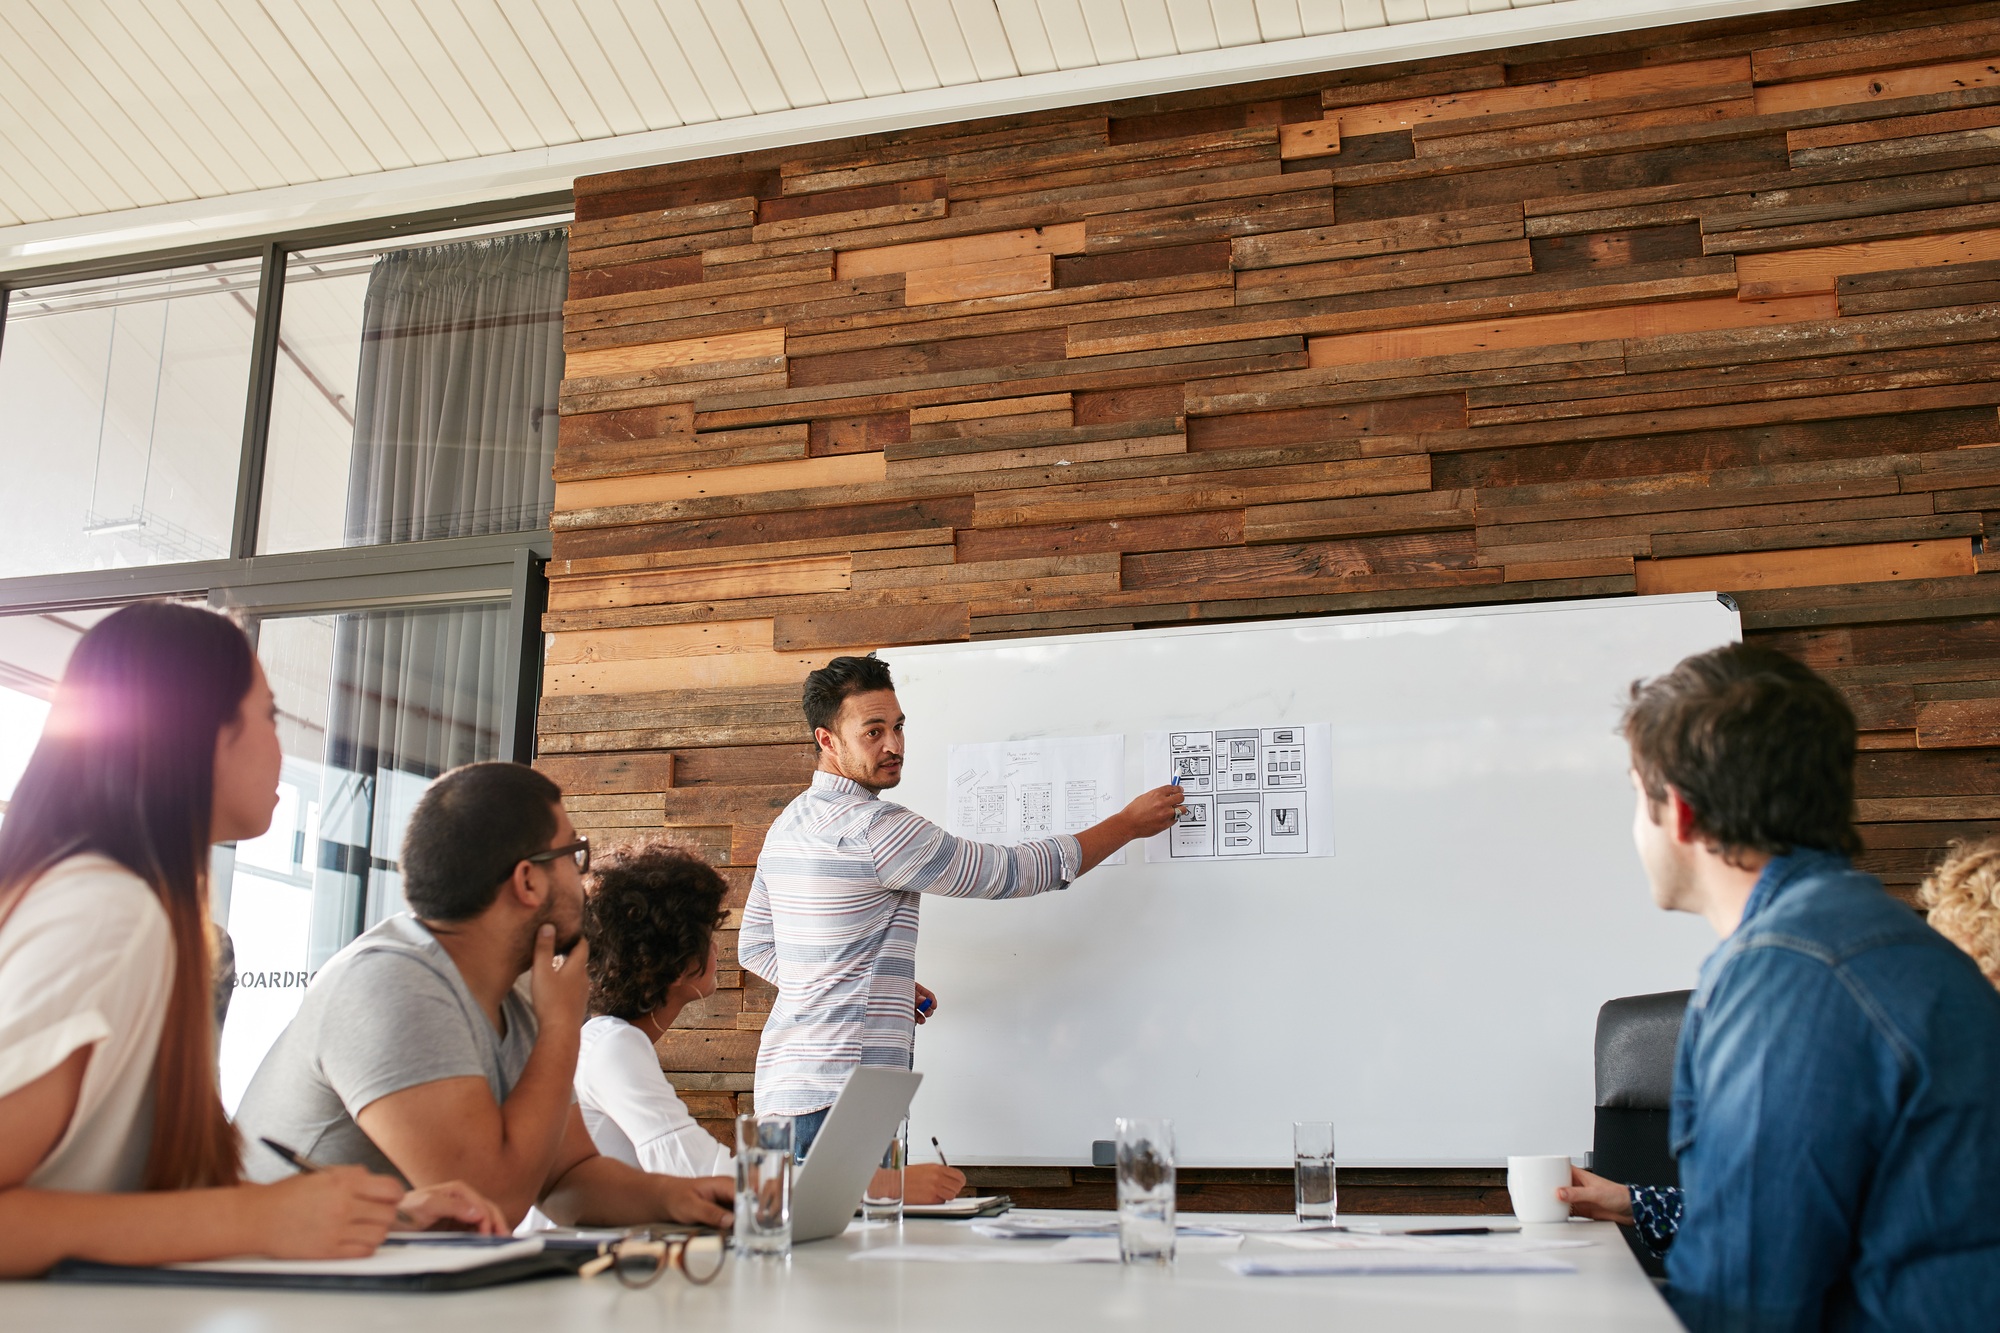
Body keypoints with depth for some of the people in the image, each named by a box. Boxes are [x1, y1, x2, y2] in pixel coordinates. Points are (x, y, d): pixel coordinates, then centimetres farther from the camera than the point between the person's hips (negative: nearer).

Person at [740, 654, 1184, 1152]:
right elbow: (1012, 871, -11)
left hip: (783, 1083, 10)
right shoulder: (875, 826, -16)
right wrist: (1129, 823, 1)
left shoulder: (787, 825, 13)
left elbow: (753, 947, 22)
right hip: (837, 1095, -10)